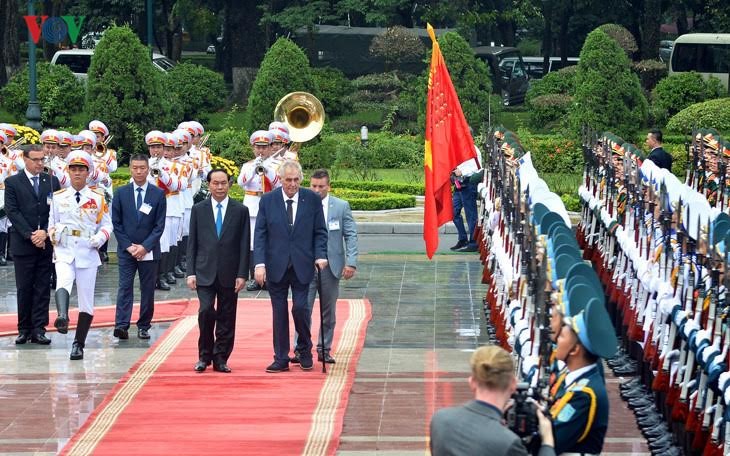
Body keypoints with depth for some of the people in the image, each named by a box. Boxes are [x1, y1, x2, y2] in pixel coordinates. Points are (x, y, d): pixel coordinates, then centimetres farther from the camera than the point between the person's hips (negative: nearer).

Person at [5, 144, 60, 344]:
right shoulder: (12, 183, 2)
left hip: (46, 243, 2)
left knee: (43, 288, 1)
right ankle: (24, 329, 8)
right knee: (24, 288, 1)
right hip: (23, 244, -2)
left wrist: (45, 232, -10)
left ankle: (39, 329, 4)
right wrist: (30, 235, -12)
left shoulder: (52, 182, 9)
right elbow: (12, 211, -5)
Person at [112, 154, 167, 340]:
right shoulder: (121, 193, 4)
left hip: (149, 251, 0)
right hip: (126, 250, 0)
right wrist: (128, 246, -7)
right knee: (125, 287, -8)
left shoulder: (158, 194, 1)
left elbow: (160, 225, -1)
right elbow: (116, 223, 3)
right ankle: (121, 325, -15)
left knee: (148, 290, 3)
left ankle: (144, 326, 11)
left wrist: (145, 246, -11)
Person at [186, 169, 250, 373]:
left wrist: (242, 274, -4)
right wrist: (190, 272, -1)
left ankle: (220, 359, 13)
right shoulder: (198, 210, 7)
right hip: (205, 272, 0)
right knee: (206, 311, -13)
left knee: (226, 318, 3)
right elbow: (192, 243, 6)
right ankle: (205, 355, 3)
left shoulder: (240, 211, 5)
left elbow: (244, 245, 3)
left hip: (229, 273, 0)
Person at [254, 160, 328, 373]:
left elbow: (320, 232, 6)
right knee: (279, 312, 4)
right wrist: (260, 263, -9)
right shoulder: (268, 200, 2)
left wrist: (320, 255, -10)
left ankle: (304, 351, 16)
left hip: (302, 266, -1)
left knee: (300, 308, -8)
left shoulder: (312, 200, 2)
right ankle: (281, 359, 11)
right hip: (276, 266, 1)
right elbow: (260, 234, 1)